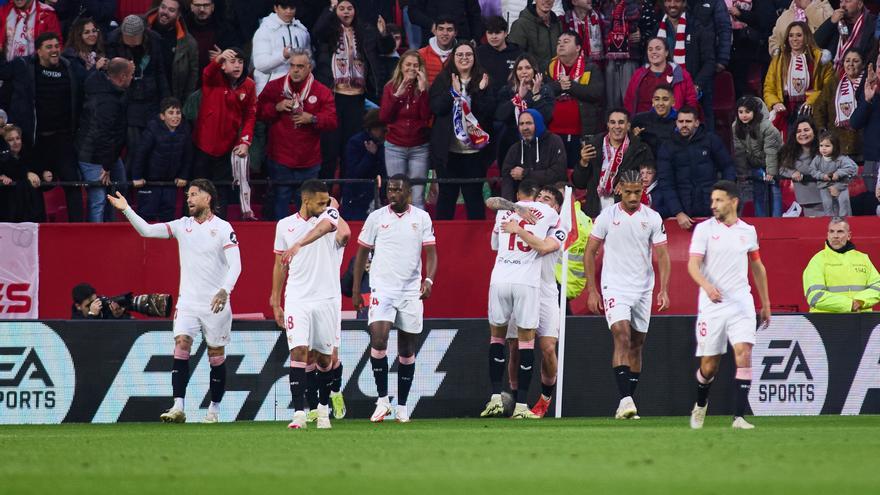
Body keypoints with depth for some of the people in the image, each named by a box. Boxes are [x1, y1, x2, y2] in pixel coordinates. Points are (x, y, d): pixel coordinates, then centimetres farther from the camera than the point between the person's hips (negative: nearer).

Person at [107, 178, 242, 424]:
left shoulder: (223, 228, -5)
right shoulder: (183, 226, 8)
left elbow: (235, 264, -11)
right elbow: (147, 230, 3)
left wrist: (225, 290, -27)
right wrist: (126, 210, -10)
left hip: (215, 303, -3)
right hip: (188, 301, 3)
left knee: (216, 355, 4)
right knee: (181, 344, -15)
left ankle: (214, 409, 17)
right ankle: (178, 407, -20)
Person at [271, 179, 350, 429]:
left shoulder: (329, 215, -2)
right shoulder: (285, 225, 8)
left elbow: (324, 227, -27)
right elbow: (280, 265, 16)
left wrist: (298, 245, -45)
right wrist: (275, 303, 14)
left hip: (327, 299, -1)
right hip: (297, 300, 1)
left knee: (324, 357, 6)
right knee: (298, 353, -12)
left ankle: (323, 409, 24)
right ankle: (299, 413, -16)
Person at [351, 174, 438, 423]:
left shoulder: (421, 218, 4)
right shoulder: (376, 218, 2)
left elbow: (431, 253, 2)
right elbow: (362, 254, 8)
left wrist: (429, 279, -16)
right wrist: (355, 290, 5)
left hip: (411, 291, 1)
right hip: (382, 288, -1)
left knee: (407, 351, 6)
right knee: (378, 340, -19)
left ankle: (402, 406, 16)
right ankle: (382, 400, -7)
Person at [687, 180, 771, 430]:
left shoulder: (748, 231, 9)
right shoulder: (704, 229, -1)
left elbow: (757, 267, 20)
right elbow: (693, 265, -10)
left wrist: (766, 304, 22)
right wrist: (707, 285, -30)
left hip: (741, 304, 2)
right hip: (711, 305, -1)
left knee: (744, 353, -17)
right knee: (709, 365, 3)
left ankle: (739, 417, -16)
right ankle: (701, 405, 34)